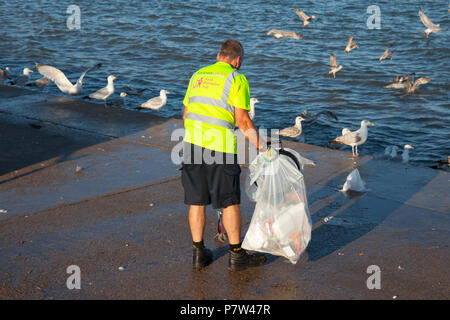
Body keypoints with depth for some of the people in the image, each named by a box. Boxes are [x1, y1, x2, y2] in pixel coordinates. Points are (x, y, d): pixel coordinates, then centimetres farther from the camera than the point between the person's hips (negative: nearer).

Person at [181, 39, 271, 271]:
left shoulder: (198, 76, 16)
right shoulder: (236, 79, -2)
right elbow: (243, 121, -7)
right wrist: (262, 148, 0)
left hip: (192, 142, 5)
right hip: (220, 147, -5)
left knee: (197, 201, 12)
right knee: (230, 202, 6)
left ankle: (199, 253, 20)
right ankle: (236, 255, 14)